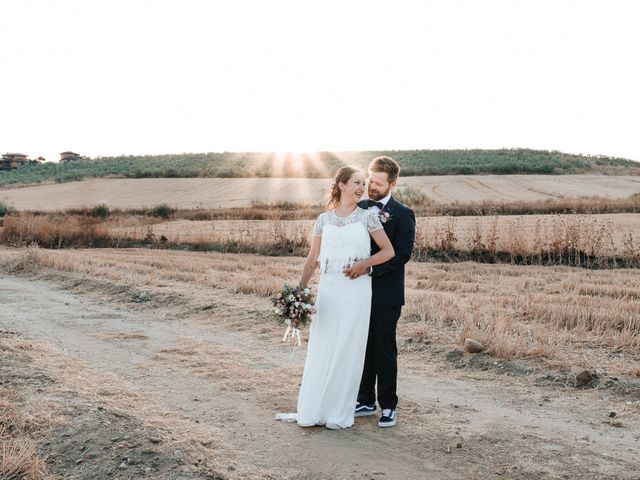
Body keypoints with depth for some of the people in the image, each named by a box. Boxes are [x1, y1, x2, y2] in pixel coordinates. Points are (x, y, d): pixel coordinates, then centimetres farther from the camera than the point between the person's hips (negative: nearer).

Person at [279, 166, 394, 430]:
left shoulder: (367, 217, 2)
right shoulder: (324, 219, 7)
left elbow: (388, 251, 4)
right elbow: (312, 260, 9)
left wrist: (365, 263, -13)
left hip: (357, 289, -2)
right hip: (328, 289, 2)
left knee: (348, 350, 3)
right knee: (321, 348, 6)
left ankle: (340, 413, 15)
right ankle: (312, 410, 18)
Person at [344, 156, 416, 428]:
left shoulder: (403, 214, -7)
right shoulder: (359, 209, 9)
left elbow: (402, 253, -16)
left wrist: (370, 268, -25)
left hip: (386, 294, -5)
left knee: (385, 351, 3)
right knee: (363, 348, 13)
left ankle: (388, 406, 15)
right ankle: (366, 401, 25)